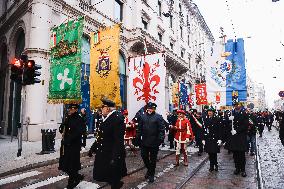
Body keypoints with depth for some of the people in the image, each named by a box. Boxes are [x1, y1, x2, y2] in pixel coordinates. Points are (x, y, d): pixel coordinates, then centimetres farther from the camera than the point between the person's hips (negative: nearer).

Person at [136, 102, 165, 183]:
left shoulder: (158, 117, -7)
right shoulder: (143, 116, 5)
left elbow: (161, 129, -10)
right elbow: (139, 128, 8)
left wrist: (161, 139, -17)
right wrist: (138, 138, 4)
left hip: (154, 142, -4)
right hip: (144, 141, 4)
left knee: (153, 158, 9)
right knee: (144, 156, 12)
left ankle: (151, 174, 27)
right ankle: (149, 168, 39)